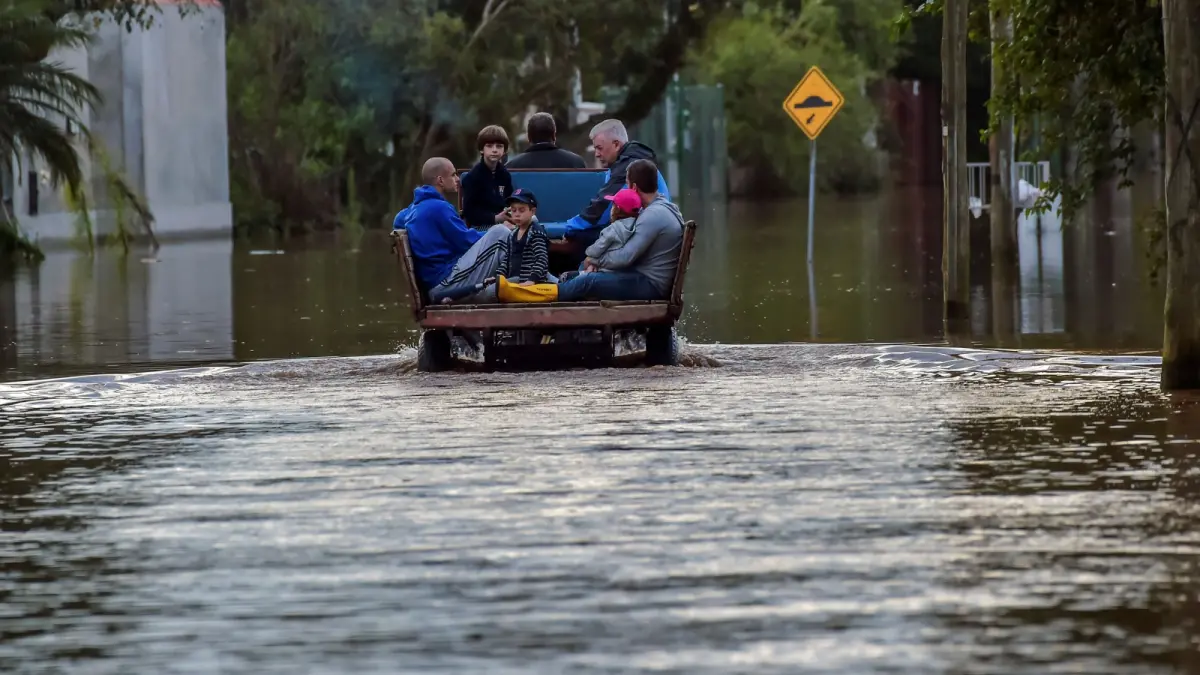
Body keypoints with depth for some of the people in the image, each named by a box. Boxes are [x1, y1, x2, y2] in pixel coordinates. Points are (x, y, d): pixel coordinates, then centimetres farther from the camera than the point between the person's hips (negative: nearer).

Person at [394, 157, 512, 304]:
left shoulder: (412, 209, 16)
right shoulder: (438, 208, -11)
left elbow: (399, 222, 37)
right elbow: (466, 241, -10)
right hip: (449, 281, -10)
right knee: (500, 233, -10)